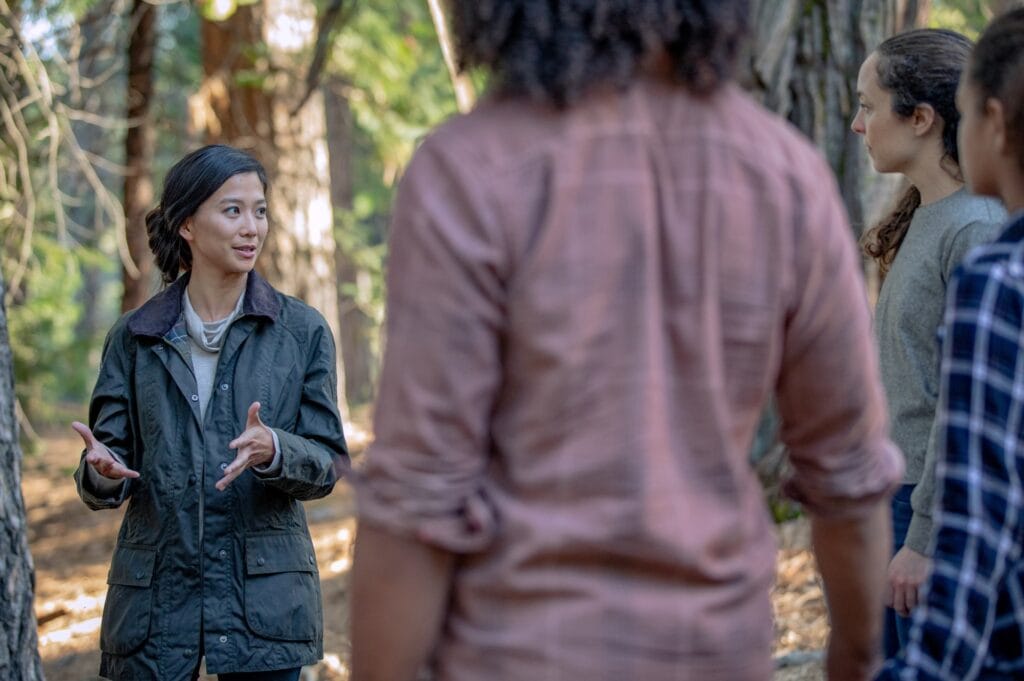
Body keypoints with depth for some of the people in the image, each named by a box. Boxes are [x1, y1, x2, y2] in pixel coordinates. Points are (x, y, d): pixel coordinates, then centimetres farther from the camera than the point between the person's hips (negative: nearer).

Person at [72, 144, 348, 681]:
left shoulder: (302, 331, 3)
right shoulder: (134, 337, 5)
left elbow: (329, 464, 1)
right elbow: (102, 486, 5)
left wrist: (273, 451, -20)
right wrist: (102, 471, -19)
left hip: (264, 591, 0)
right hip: (154, 591, 1)